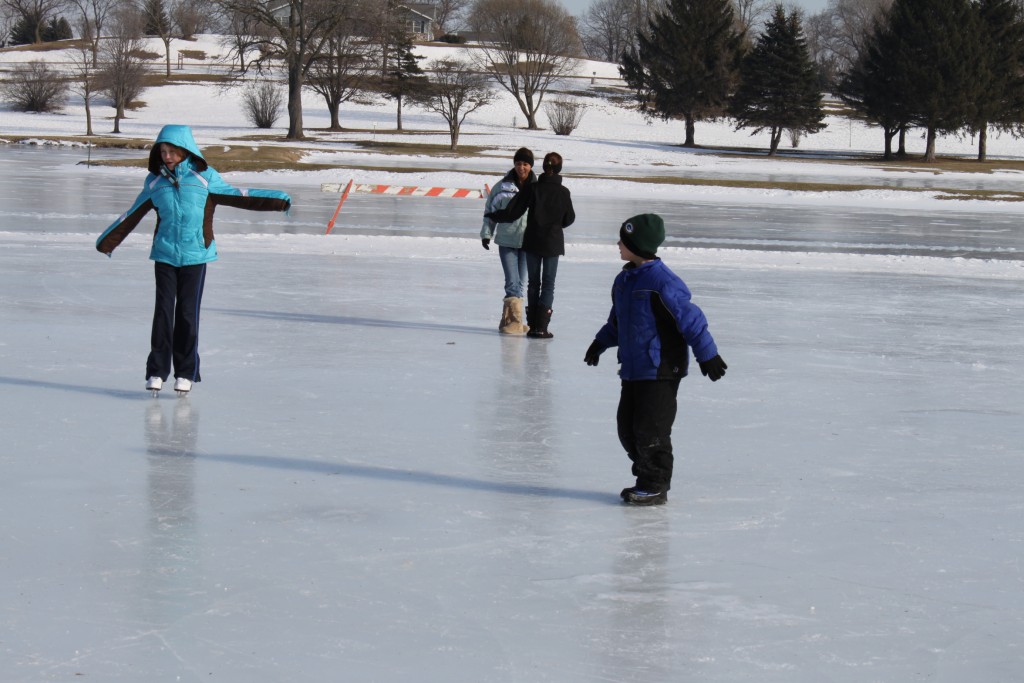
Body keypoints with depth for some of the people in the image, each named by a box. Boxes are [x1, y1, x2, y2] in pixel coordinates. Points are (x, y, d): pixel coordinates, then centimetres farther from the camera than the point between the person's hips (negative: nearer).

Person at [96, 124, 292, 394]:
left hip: (195, 255, -1)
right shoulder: (155, 180, 5)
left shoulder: (204, 176, -1)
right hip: (165, 255, 2)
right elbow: (133, 215, 14)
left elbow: (236, 197, 3)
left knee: (188, 313, 1)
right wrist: (107, 241, 18)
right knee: (163, 311, -2)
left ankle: (186, 372, 9)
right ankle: (156, 371, 3)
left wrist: (278, 200, -1)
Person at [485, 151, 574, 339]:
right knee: (548, 284, 3)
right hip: (553, 243, -1)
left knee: (533, 283, 11)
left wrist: (493, 216, 10)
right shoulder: (563, 192, -8)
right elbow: (569, 219, 0)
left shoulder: (532, 188, -8)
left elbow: (512, 212, -7)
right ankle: (541, 327, -6)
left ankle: (532, 325, 10)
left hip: (532, 242, 1)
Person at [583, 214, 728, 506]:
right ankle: (646, 478, 24)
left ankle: (656, 486, 6)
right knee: (627, 427, 11)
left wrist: (707, 353, -17)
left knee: (650, 429, -5)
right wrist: (601, 342, 33)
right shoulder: (624, 279, 11)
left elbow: (689, 318, -17)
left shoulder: (662, 281, -17)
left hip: (660, 370, -9)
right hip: (632, 369, 9)